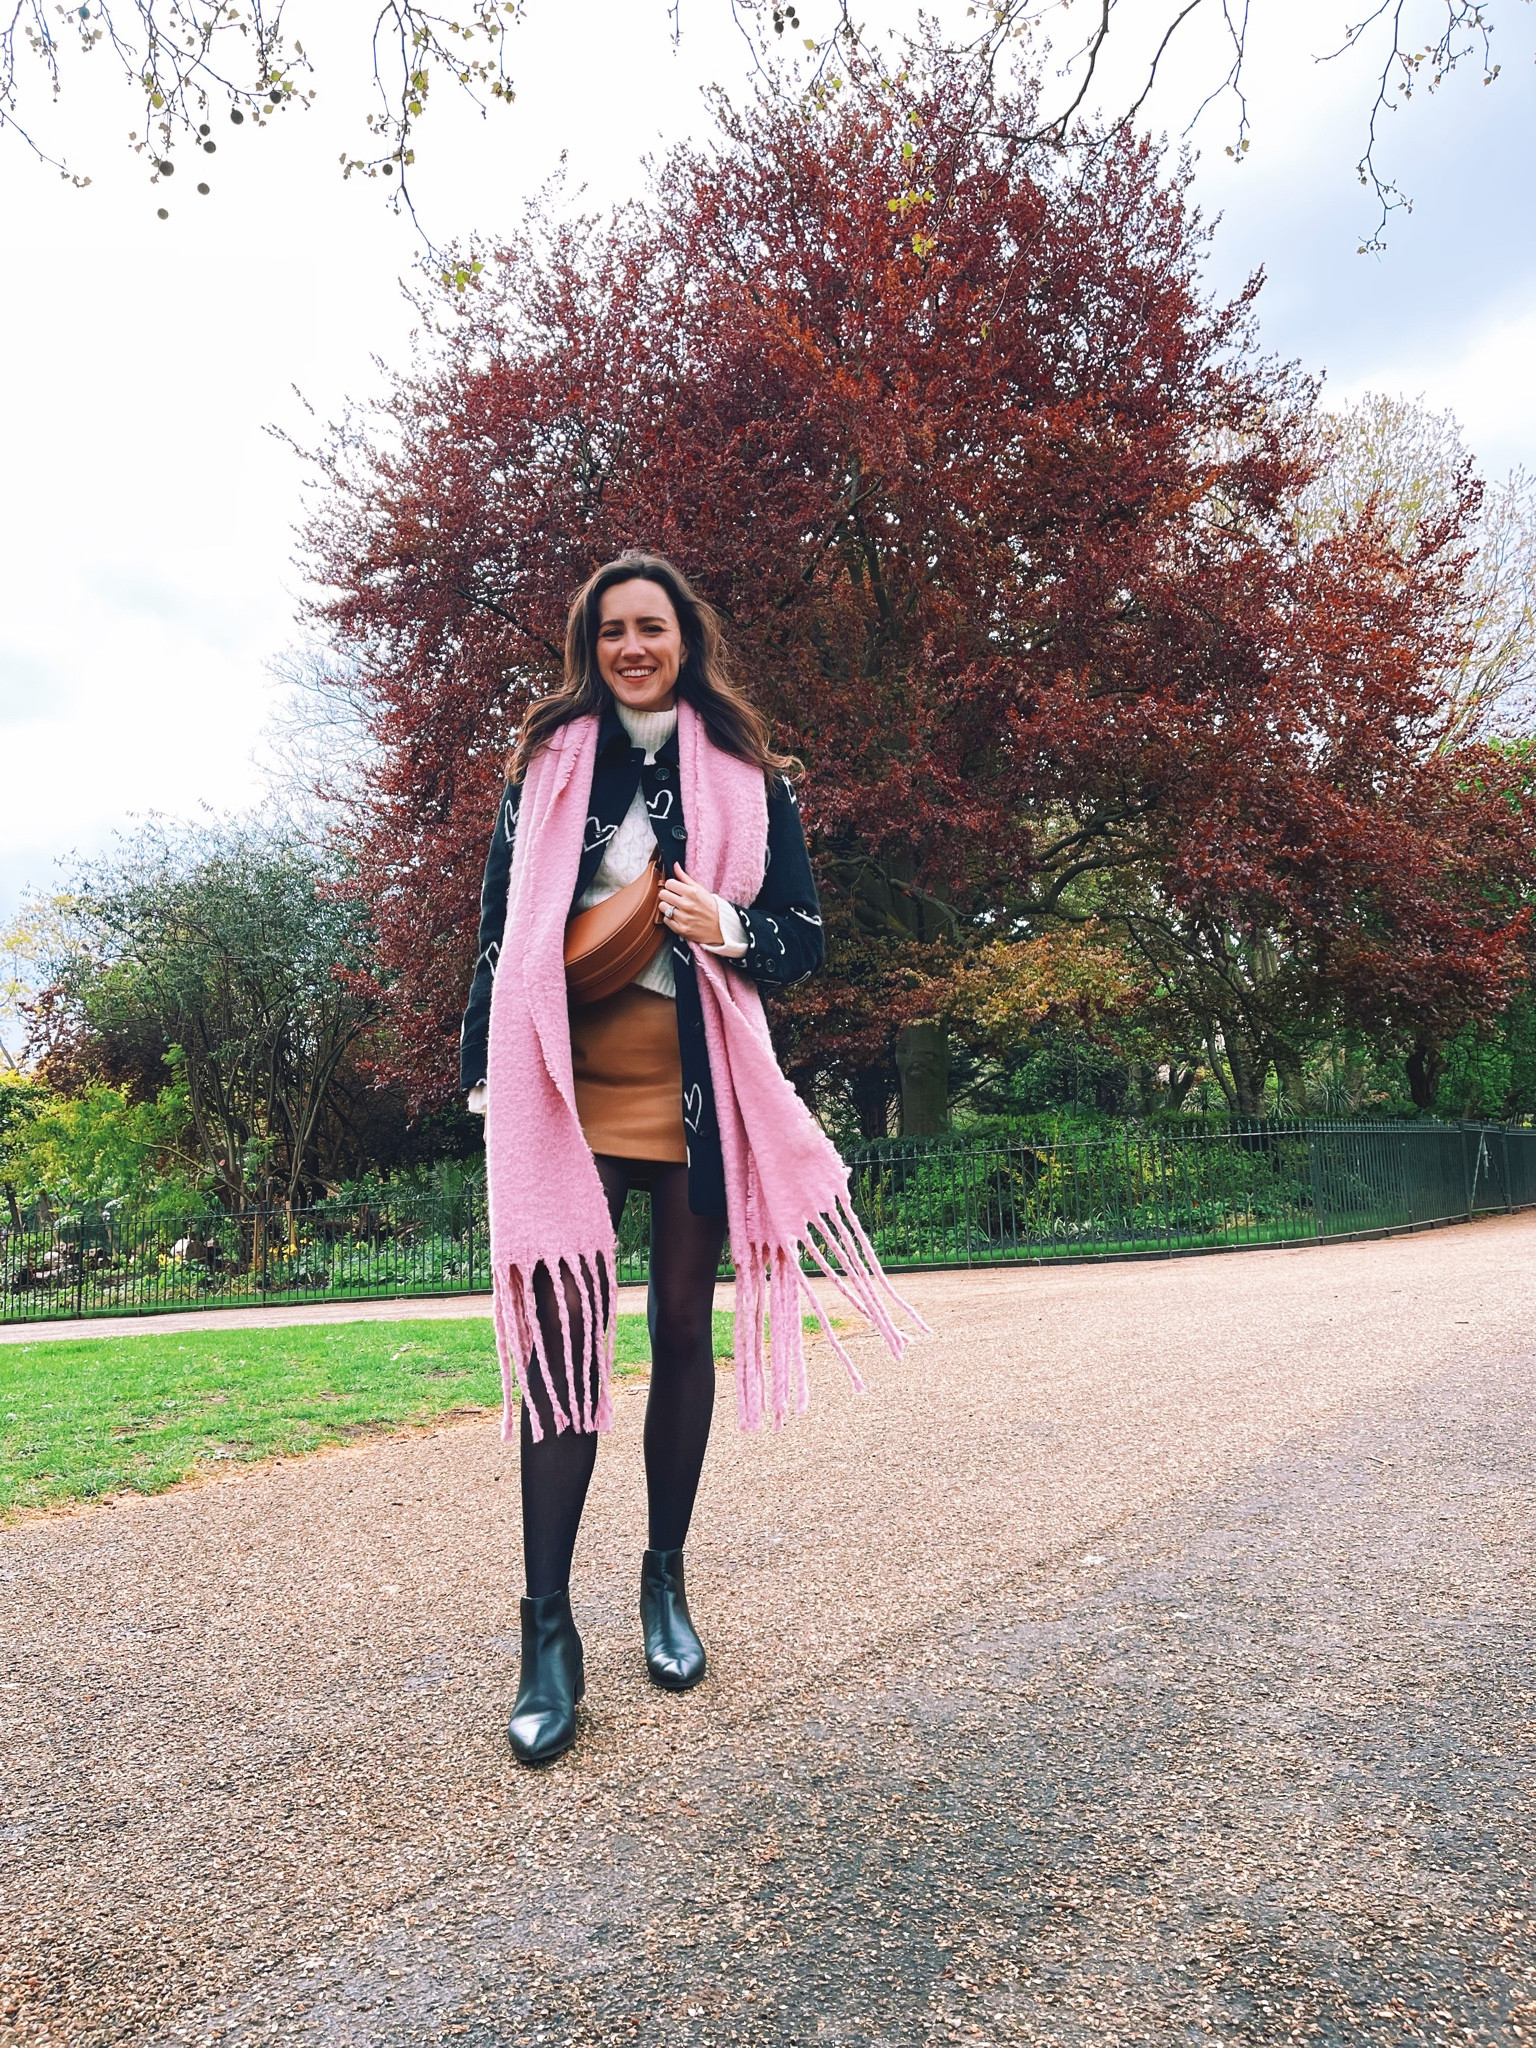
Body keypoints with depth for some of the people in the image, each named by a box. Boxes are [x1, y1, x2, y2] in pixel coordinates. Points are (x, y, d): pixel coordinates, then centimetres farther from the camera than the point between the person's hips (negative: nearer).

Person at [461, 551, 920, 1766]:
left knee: (684, 1330, 7)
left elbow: (805, 939, 7)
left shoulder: (748, 777, 7)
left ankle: (667, 1579, 24)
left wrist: (729, 928, -14)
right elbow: (502, 926, 11)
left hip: (698, 1089, 0)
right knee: (561, 1331, -6)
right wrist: (487, 1074, 6)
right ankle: (549, 1630, 3)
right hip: (568, 1087, 0)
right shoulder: (547, 766, 9)